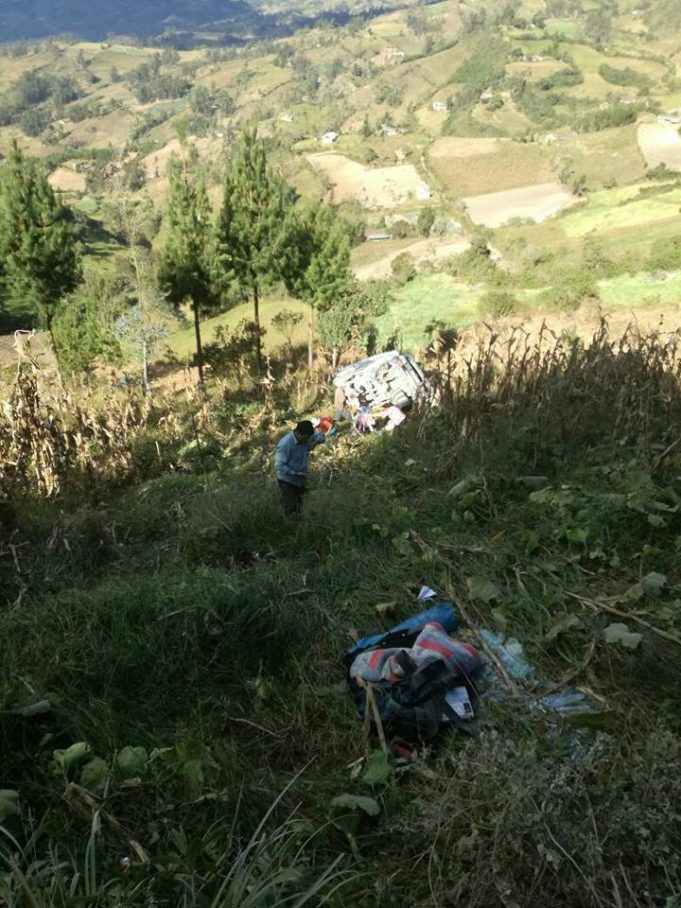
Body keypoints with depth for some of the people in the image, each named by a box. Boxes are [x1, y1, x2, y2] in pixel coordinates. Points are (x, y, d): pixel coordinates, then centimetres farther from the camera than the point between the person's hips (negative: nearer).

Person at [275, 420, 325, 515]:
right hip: (287, 481, -7)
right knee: (291, 509, -13)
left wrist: (316, 442, -14)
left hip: (301, 481, 7)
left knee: (298, 509, 16)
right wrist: (295, 474, -33)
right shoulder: (285, 444, -26)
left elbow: (320, 436, 9)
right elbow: (279, 465, -28)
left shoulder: (306, 437, -7)